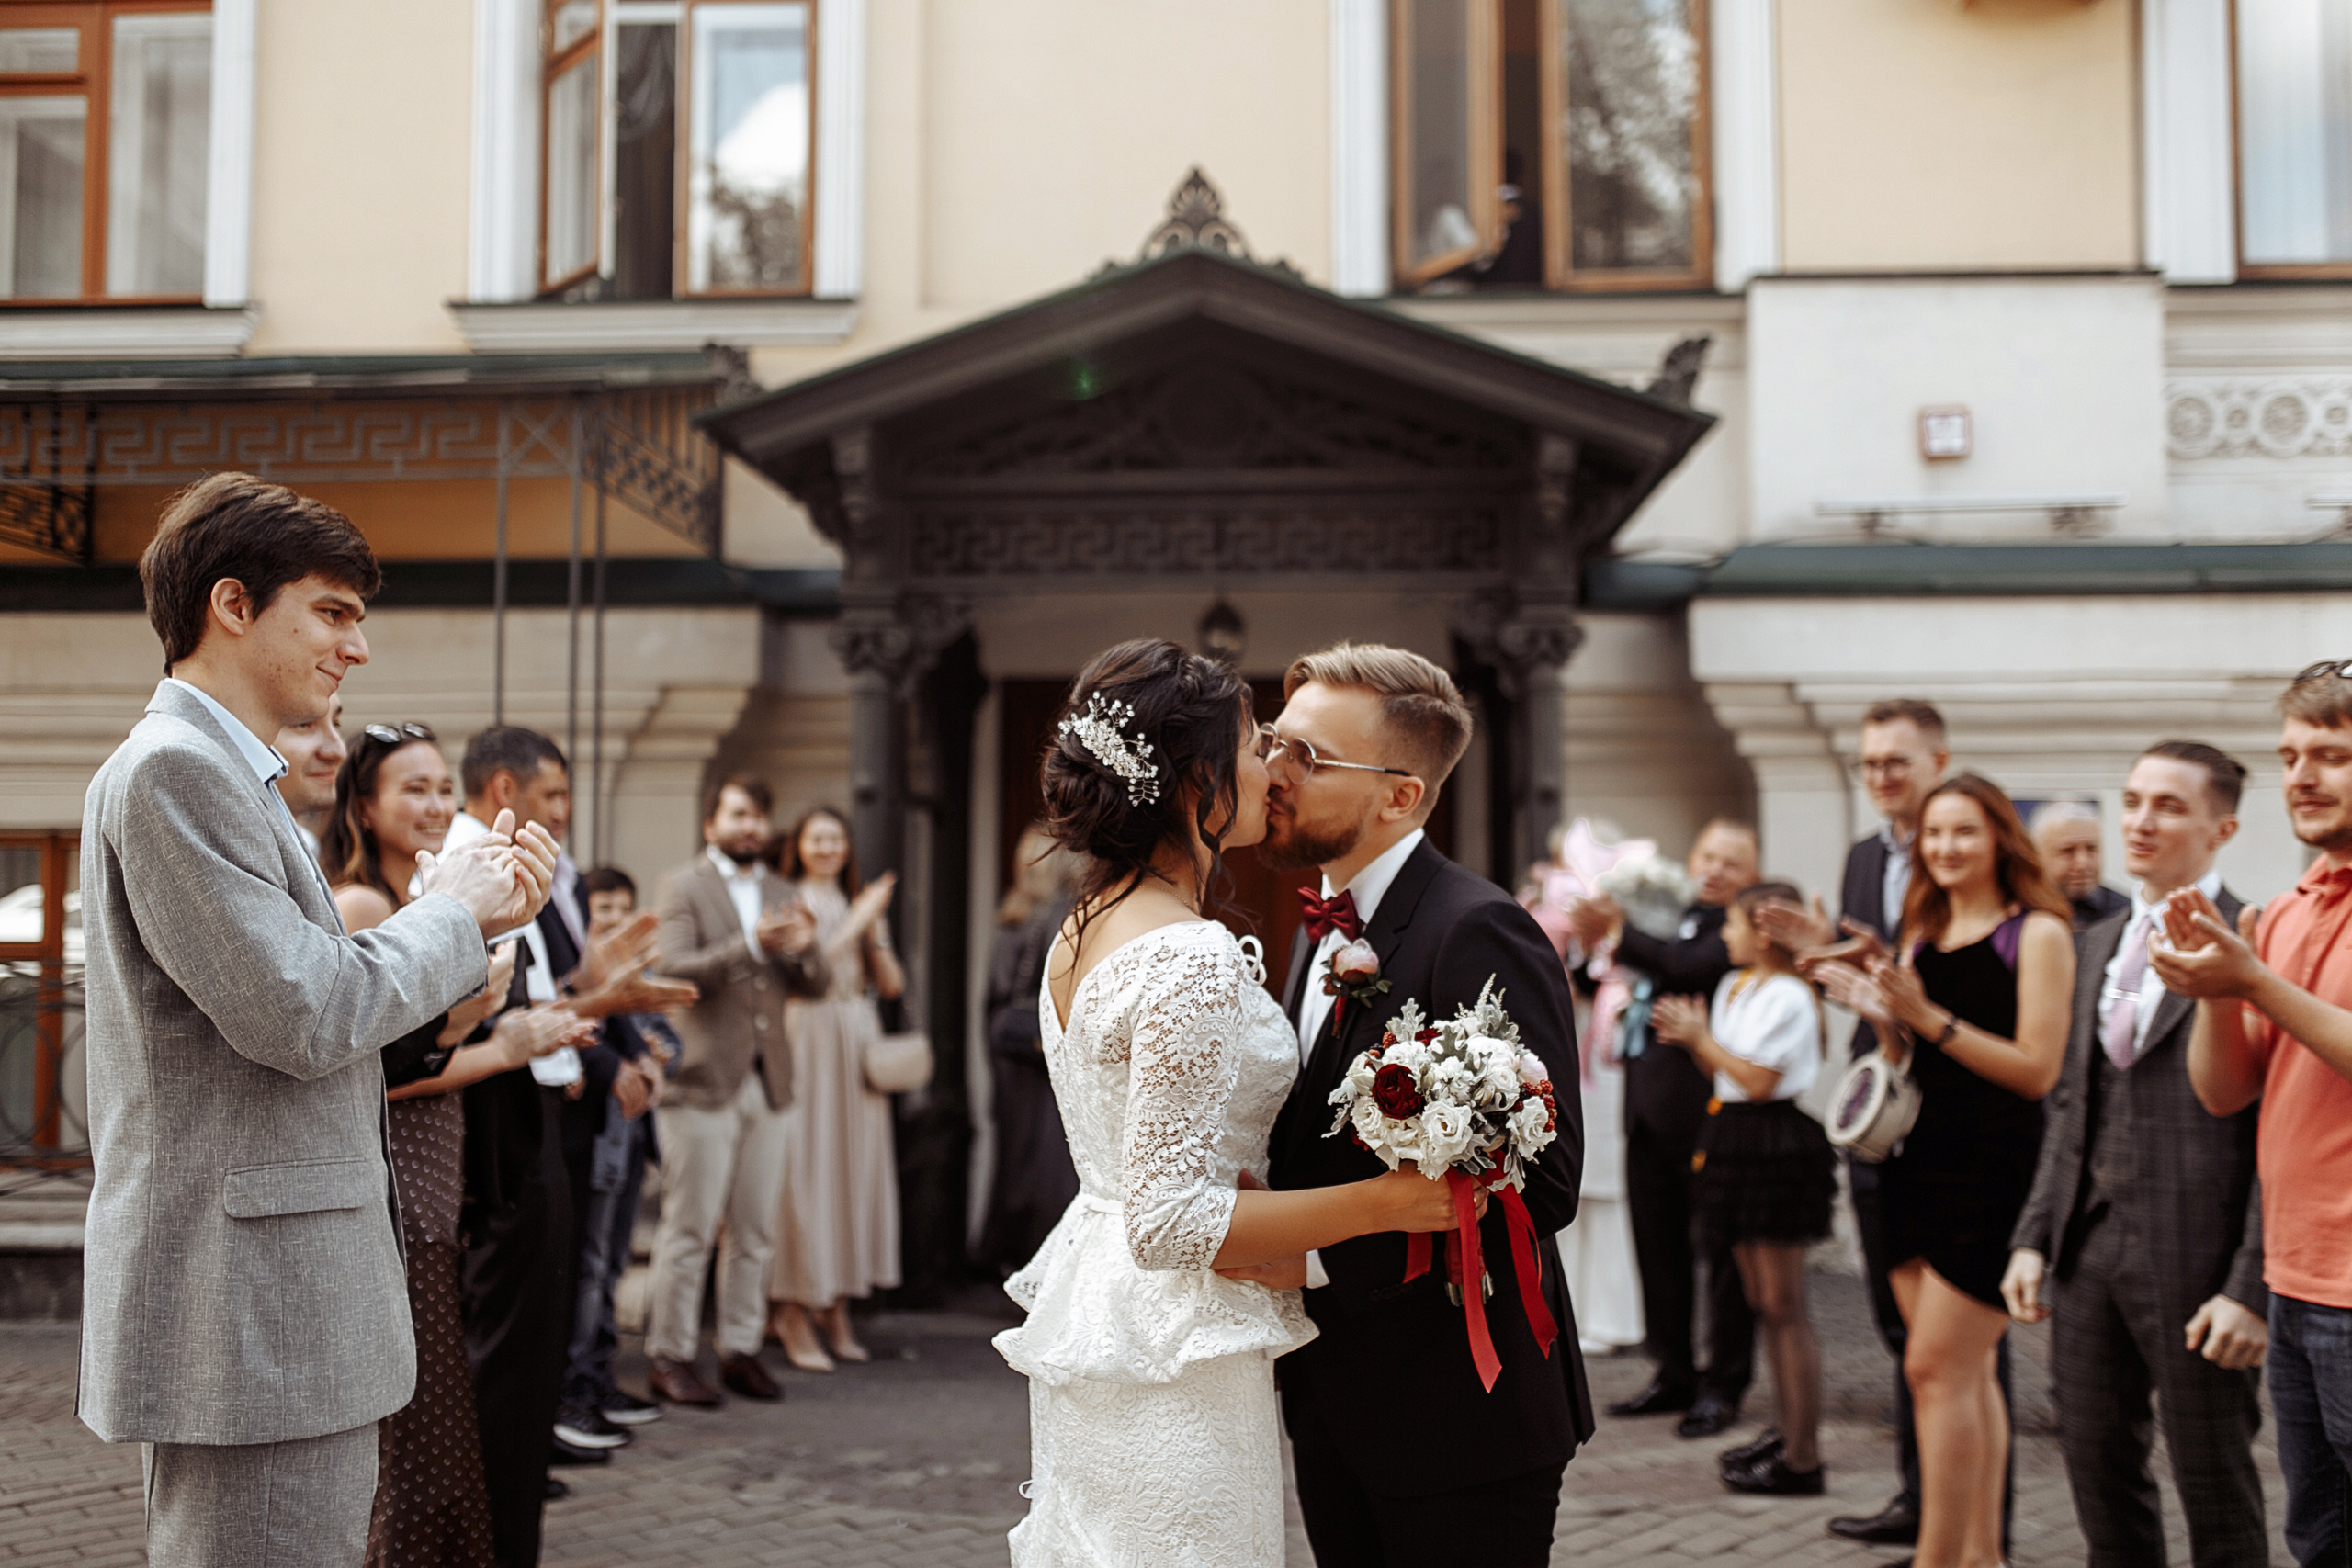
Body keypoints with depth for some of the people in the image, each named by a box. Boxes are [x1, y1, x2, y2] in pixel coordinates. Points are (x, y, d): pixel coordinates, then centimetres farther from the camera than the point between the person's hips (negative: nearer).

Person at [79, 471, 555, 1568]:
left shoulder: (219, 772, 19)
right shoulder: (175, 767, -15)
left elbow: (306, 1001, 19)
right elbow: (301, 1017, -21)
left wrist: (465, 917, 7)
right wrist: (449, 915, -6)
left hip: (276, 1314, 11)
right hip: (247, 1322, -11)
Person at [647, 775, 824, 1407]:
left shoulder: (780, 893, 17)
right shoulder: (684, 885, 0)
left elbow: (813, 986, 13)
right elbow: (674, 968, -15)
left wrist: (804, 949, -9)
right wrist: (751, 946, -26)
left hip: (767, 1082, 6)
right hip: (703, 1081, -6)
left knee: (755, 1231, 8)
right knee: (689, 1229, -3)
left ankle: (741, 1350, 16)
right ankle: (669, 1356, 4)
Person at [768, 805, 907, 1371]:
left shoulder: (863, 904, 16)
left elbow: (892, 985, 10)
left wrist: (875, 930, -4)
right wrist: (856, 923, -12)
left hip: (858, 1047, 6)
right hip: (806, 1044, -6)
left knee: (855, 1168, 5)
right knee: (803, 1168, -7)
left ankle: (836, 1308, 14)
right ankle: (793, 1313, 0)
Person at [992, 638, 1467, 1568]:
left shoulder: (1081, 930, 8)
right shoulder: (1191, 958, -22)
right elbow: (1171, 1221, -23)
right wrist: (1382, 1202, -21)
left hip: (1086, 1311, 10)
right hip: (1172, 1355, -10)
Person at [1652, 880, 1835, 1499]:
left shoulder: (1788, 997, -15)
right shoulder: (1734, 987, 13)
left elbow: (1758, 1081, -20)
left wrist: (1702, 1038, -13)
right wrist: (1691, 1038, -1)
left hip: (1777, 1143, -10)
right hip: (1741, 1143, 10)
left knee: (1784, 1306, -5)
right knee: (1763, 1301, 15)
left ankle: (1802, 1459, 1)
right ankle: (1783, 1431, 26)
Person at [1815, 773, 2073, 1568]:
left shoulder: (2038, 934, -6)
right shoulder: (1922, 938, 15)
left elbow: (2038, 1069, -12)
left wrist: (1929, 1018, -17)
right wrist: (1882, 1017, -2)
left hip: (1992, 1170, -7)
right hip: (1918, 1164, 7)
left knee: (1938, 1367, -10)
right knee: (1968, 1370, 11)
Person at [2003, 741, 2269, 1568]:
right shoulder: (2096, 947, 14)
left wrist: (2251, 1289, -17)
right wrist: (2034, 1237, 10)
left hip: (2195, 1262, -7)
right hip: (2090, 1249, 7)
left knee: (2216, 1492, 6)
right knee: (2098, 1470, 14)